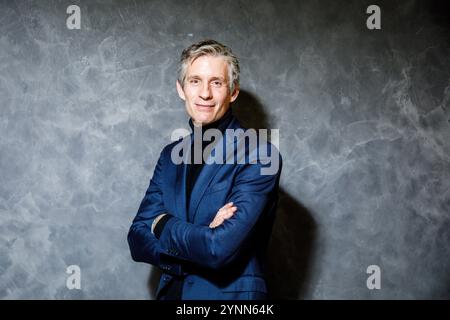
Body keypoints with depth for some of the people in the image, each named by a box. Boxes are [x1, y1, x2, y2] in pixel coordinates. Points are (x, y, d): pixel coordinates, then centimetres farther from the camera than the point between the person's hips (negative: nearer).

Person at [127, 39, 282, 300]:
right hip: (171, 292, 5)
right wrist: (203, 236, -19)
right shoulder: (171, 155, 3)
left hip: (231, 294, -5)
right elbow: (138, 241, -3)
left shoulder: (259, 156, -16)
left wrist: (163, 224, -9)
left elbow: (221, 249, -25)